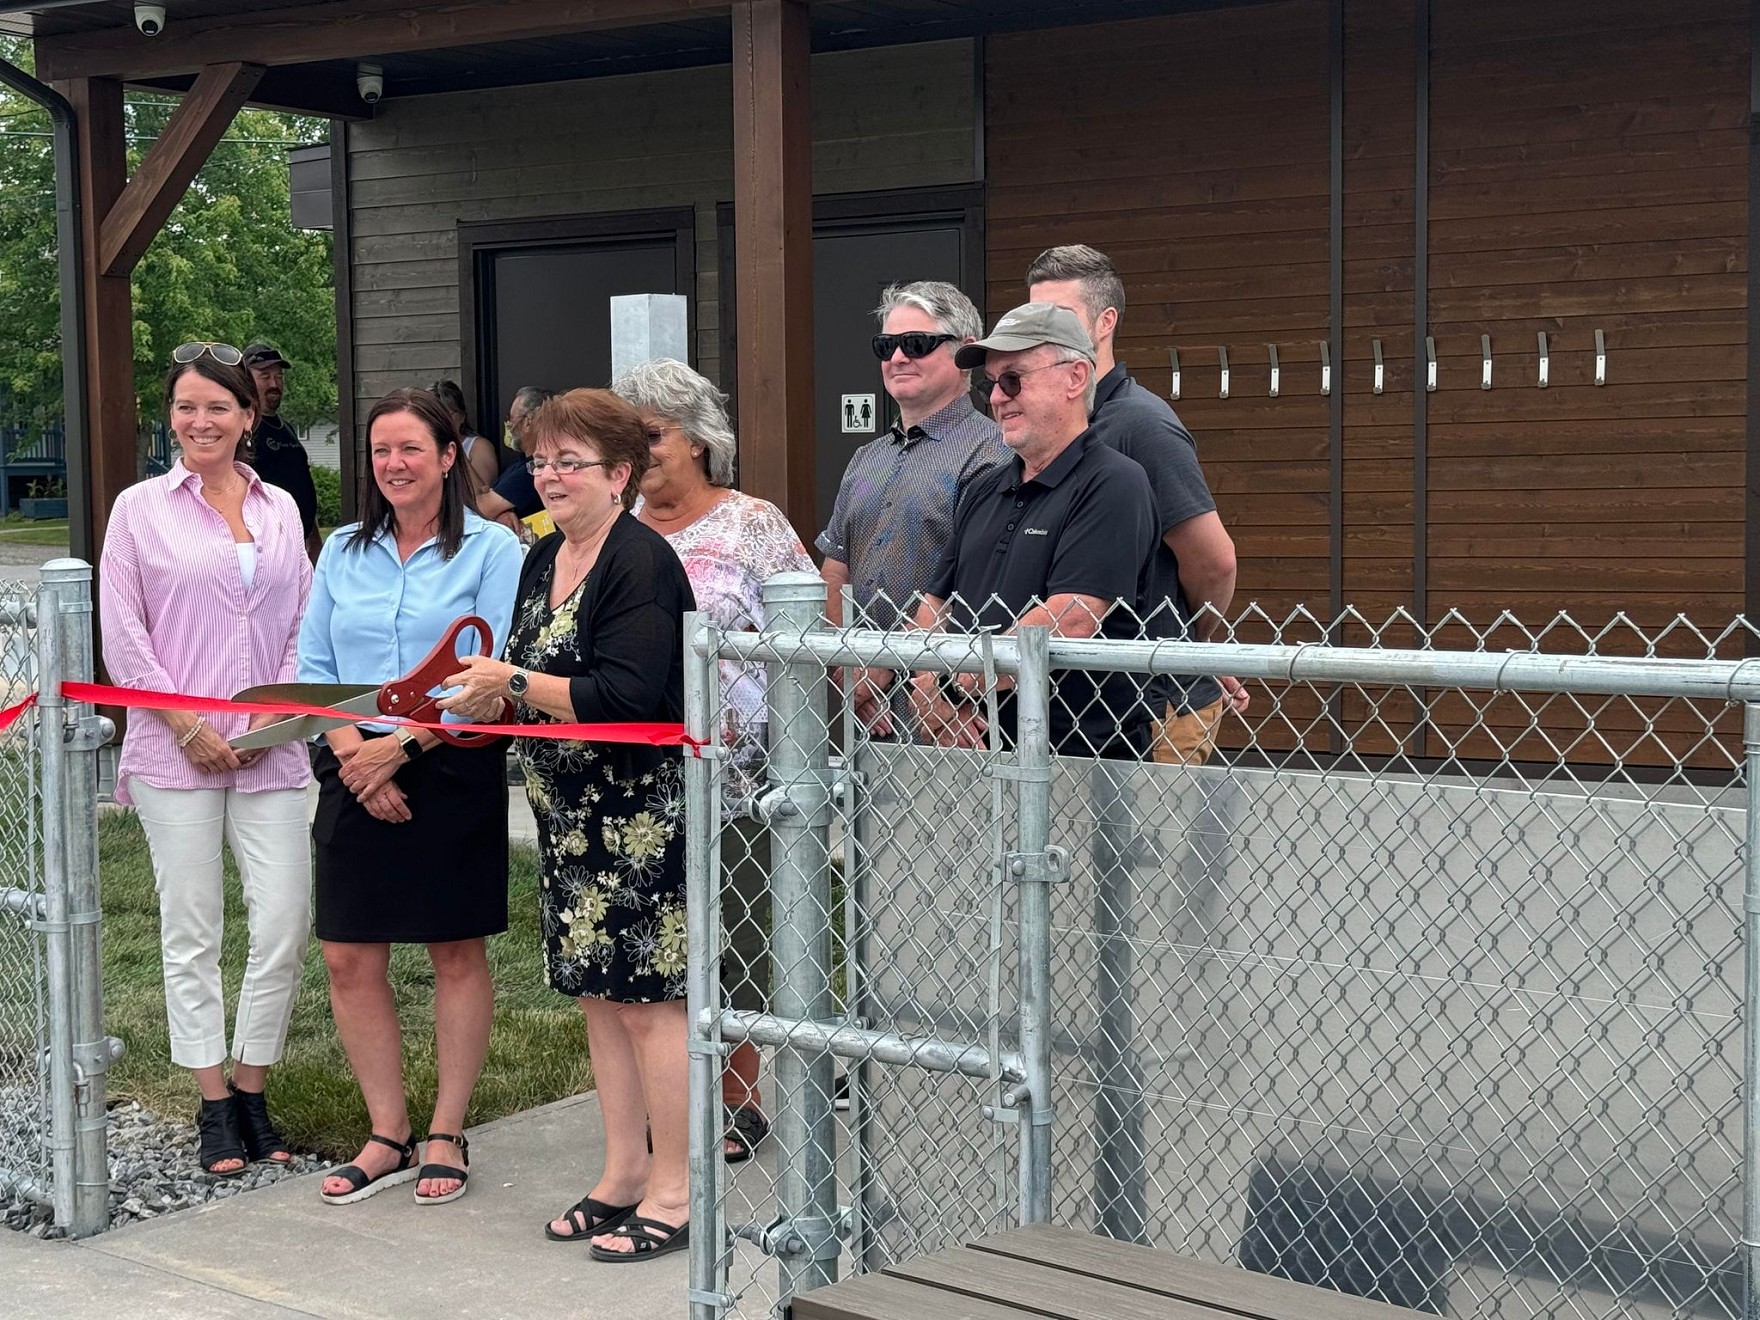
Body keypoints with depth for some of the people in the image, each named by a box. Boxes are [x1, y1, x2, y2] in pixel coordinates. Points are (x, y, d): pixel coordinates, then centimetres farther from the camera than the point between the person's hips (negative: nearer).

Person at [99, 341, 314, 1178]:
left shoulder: (280, 510, 11)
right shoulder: (141, 508, 3)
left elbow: (303, 625, 10)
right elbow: (123, 636, -1)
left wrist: (275, 712, -5)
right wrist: (188, 727, -8)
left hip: (270, 753, 2)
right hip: (175, 753, -2)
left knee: (284, 925, -2)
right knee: (192, 930, 3)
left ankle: (252, 1092, 14)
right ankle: (215, 1108, 13)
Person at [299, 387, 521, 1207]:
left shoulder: (490, 549, -3)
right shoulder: (344, 552, 11)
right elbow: (313, 667, 8)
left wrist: (400, 747, -15)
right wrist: (351, 752, -8)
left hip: (453, 772, -4)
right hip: (356, 775, 4)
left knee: (456, 955, 5)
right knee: (348, 960, 3)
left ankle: (447, 1136, 17)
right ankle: (387, 1136, 17)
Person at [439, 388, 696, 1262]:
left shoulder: (640, 562, -15)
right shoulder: (545, 559, 13)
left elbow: (623, 696, -24)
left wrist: (512, 683, -19)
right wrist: (485, 696, 2)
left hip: (640, 813, -9)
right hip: (570, 813, 9)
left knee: (647, 998, -3)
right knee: (598, 993, 13)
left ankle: (672, 1192, 7)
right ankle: (624, 1173, 24)